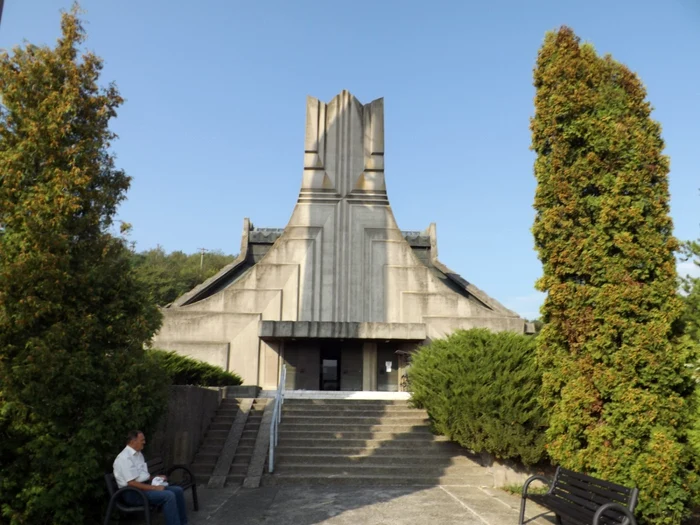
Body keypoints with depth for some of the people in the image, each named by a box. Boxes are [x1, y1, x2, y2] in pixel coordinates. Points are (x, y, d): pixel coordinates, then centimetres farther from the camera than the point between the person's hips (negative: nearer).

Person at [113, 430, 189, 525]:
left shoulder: (138, 454, 13)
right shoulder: (125, 458, -18)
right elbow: (131, 483, -23)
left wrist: (156, 478, 5)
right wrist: (154, 488, -21)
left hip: (144, 486, 10)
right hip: (133, 492, -10)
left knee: (177, 490, -2)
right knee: (169, 496, -26)